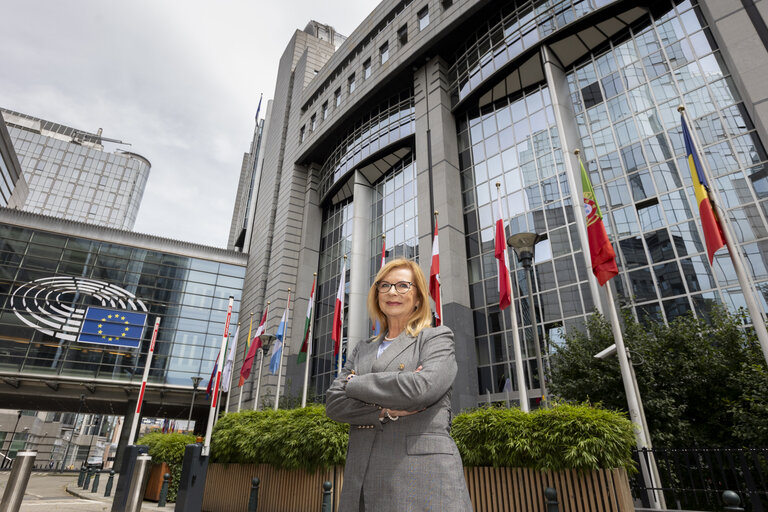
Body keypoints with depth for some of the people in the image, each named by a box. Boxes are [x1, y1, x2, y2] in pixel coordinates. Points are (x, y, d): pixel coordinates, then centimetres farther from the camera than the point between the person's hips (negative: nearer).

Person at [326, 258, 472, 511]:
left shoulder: (437, 338, 2)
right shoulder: (362, 349, 16)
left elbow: (420, 387, -16)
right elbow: (333, 403, 5)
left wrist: (354, 384, -3)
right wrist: (385, 411, -12)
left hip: (421, 480, -4)